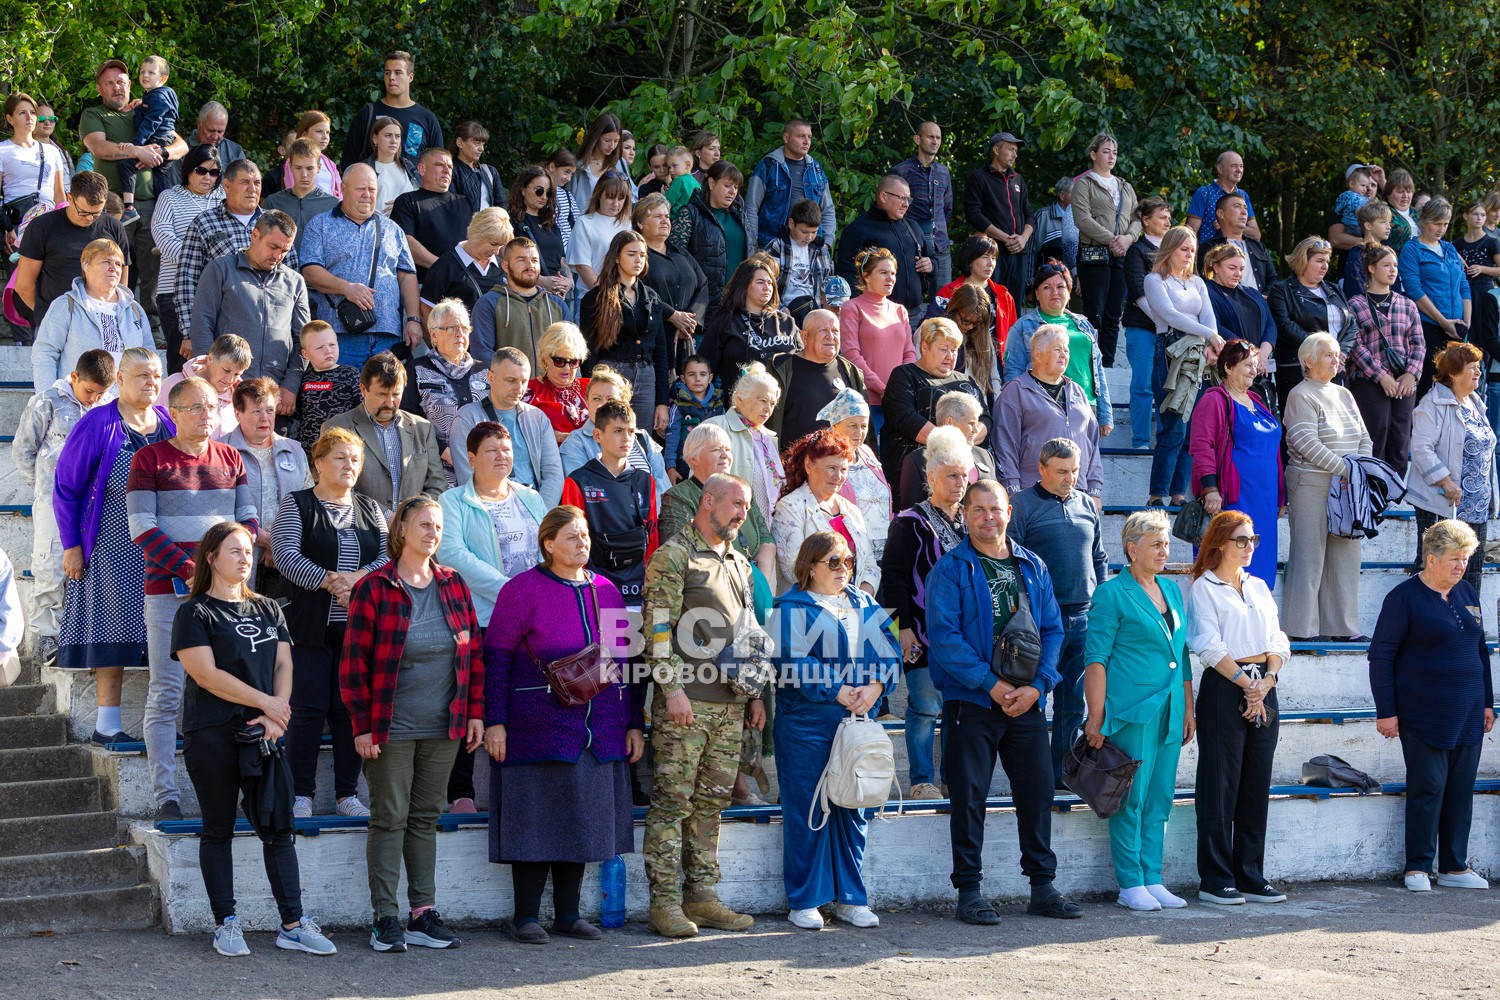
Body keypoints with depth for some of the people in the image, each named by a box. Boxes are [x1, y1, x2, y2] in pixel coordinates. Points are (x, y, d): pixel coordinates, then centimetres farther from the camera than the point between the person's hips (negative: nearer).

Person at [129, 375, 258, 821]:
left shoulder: (229, 458, 13)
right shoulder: (149, 459, 1)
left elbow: (249, 517, 13)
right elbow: (142, 528, -6)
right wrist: (189, 569, -15)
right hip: (168, 589, -4)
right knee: (166, 695, -4)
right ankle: (165, 796, -1)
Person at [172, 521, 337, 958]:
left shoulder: (268, 610, 16)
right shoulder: (195, 613, -1)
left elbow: (283, 665, 9)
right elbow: (207, 675, -11)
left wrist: (275, 715, -8)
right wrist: (266, 702, -12)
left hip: (264, 732, 4)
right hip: (212, 736, -4)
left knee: (279, 828, 1)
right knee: (219, 830, 3)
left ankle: (293, 924, 2)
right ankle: (226, 924, 9)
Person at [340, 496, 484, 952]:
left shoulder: (453, 585, 8)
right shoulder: (374, 588, -6)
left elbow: (474, 652, 12)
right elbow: (354, 662, -7)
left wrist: (475, 711, 6)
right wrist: (362, 725, -11)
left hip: (444, 727, 4)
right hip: (391, 727, -4)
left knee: (426, 817, 10)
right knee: (390, 819, -1)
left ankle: (424, 914, 14)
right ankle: (385, 918, 3)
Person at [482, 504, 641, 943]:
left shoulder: (606, 591, 11)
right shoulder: (523, 589, -4)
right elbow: (496, 657, -5)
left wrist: (634, 723, 12)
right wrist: (495, 721, -10)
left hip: (600, 732, 5)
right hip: (538, 727, -5)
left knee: (584, 820, 9)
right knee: (536, 821, -1)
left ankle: (568, 914, 18)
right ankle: (526, 916, 8)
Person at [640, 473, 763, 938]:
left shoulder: (739, 563, 19)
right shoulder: (673, 557, -5)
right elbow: (658, 627, -11)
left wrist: (756, 693, 17)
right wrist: (672, 688, -17)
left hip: (731, 704, 7)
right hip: (685, 701, -7)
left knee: (712, 803, 9)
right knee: (672, 800, -5)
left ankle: (701, 896, 15)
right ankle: (665, 902, -3)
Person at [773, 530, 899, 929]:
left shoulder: (864, 605, 15)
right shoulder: (794, 607, -2)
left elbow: (889, 653, 8)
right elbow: (793, 663, -13)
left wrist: (875, 687, -11)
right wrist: (838, 693, -16)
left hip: (857, 718, 5)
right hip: (807, 722, -5)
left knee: (853, 808, 8)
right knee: (806, 809, -2)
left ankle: (851, 898, 15)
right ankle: (804, 901, 5)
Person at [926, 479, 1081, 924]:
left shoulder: (1032, 567, 12)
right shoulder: (950, 570, -3)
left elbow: (1052, 629, 9)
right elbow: (944, 635, -11)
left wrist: (1037, 685, -5)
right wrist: (992, 684, -16)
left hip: (1026, 701, 4)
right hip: (972, 701, -4)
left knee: (1038, 791, 6)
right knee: (969, 797, -1)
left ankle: (1042, 886, 15)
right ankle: (969, 891, 6)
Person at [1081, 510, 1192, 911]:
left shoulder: (1171, 591, 16)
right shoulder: (1112, 594, -5)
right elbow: (1096, 659, -8)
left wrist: (1188, 708, 18)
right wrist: (1096, 717, -13)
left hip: (1168, 711, 7)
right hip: (1131, 711, -7)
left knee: (1160, 799, 9)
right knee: (1131, 799, -4)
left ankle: (1153, 880, 16)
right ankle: (1130, 886, 2)